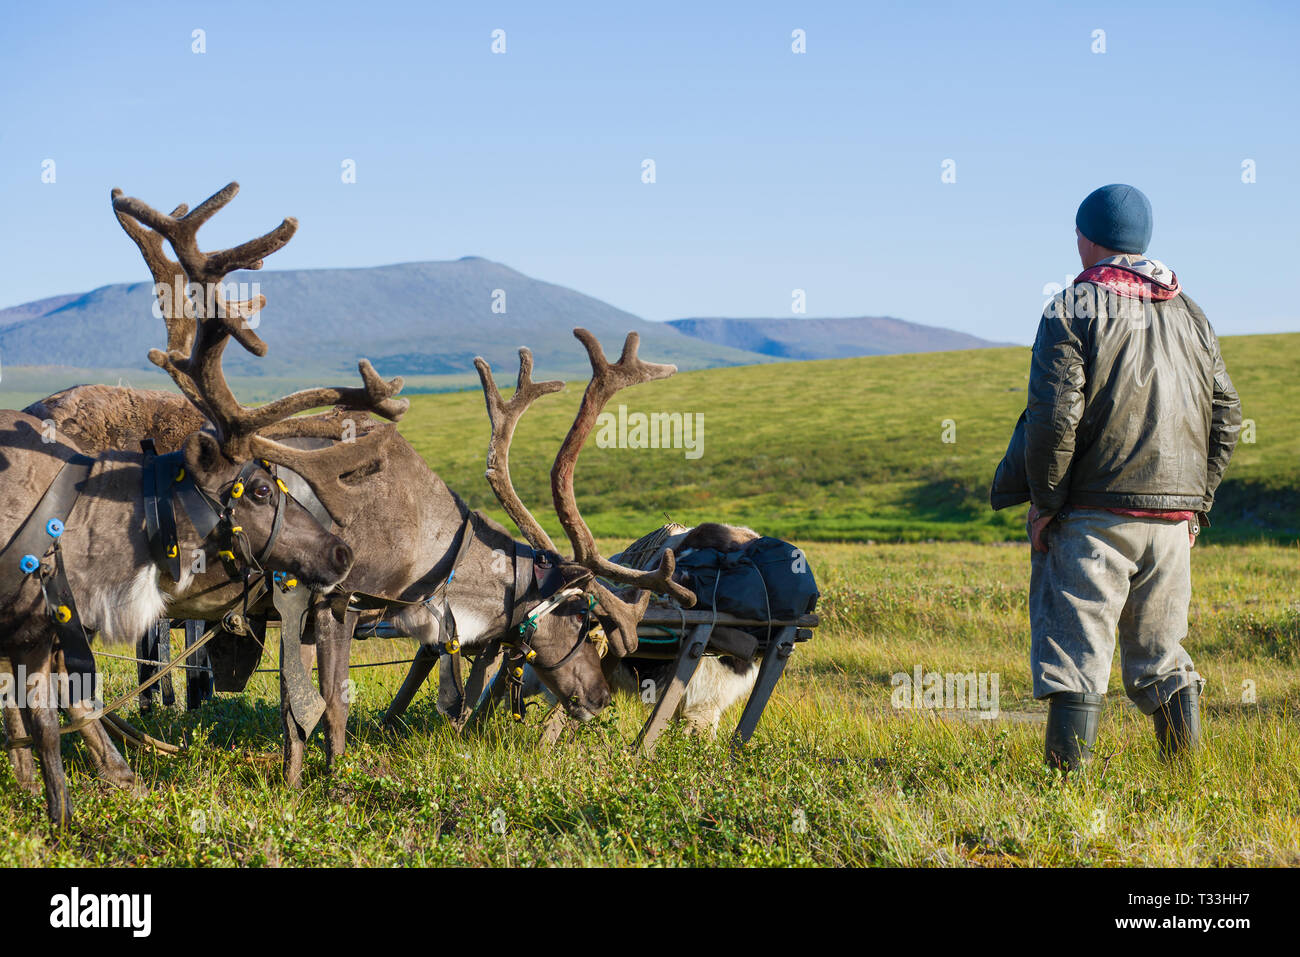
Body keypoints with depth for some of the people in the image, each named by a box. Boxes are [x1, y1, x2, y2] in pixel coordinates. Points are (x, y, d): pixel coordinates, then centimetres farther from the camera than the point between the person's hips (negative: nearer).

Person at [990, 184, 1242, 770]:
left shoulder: (1073, 310, -5)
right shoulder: (1190, 314, 13)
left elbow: (1054, 416, -14)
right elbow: (1227, 416, 13)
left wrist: (1044, 500, -6)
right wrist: (1198, 502, 17)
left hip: (1093, 510, -5)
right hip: (1173, 514, 6)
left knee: (1075, 643, -3)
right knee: (1159, 648, 14)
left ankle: (1070, 763, -6)